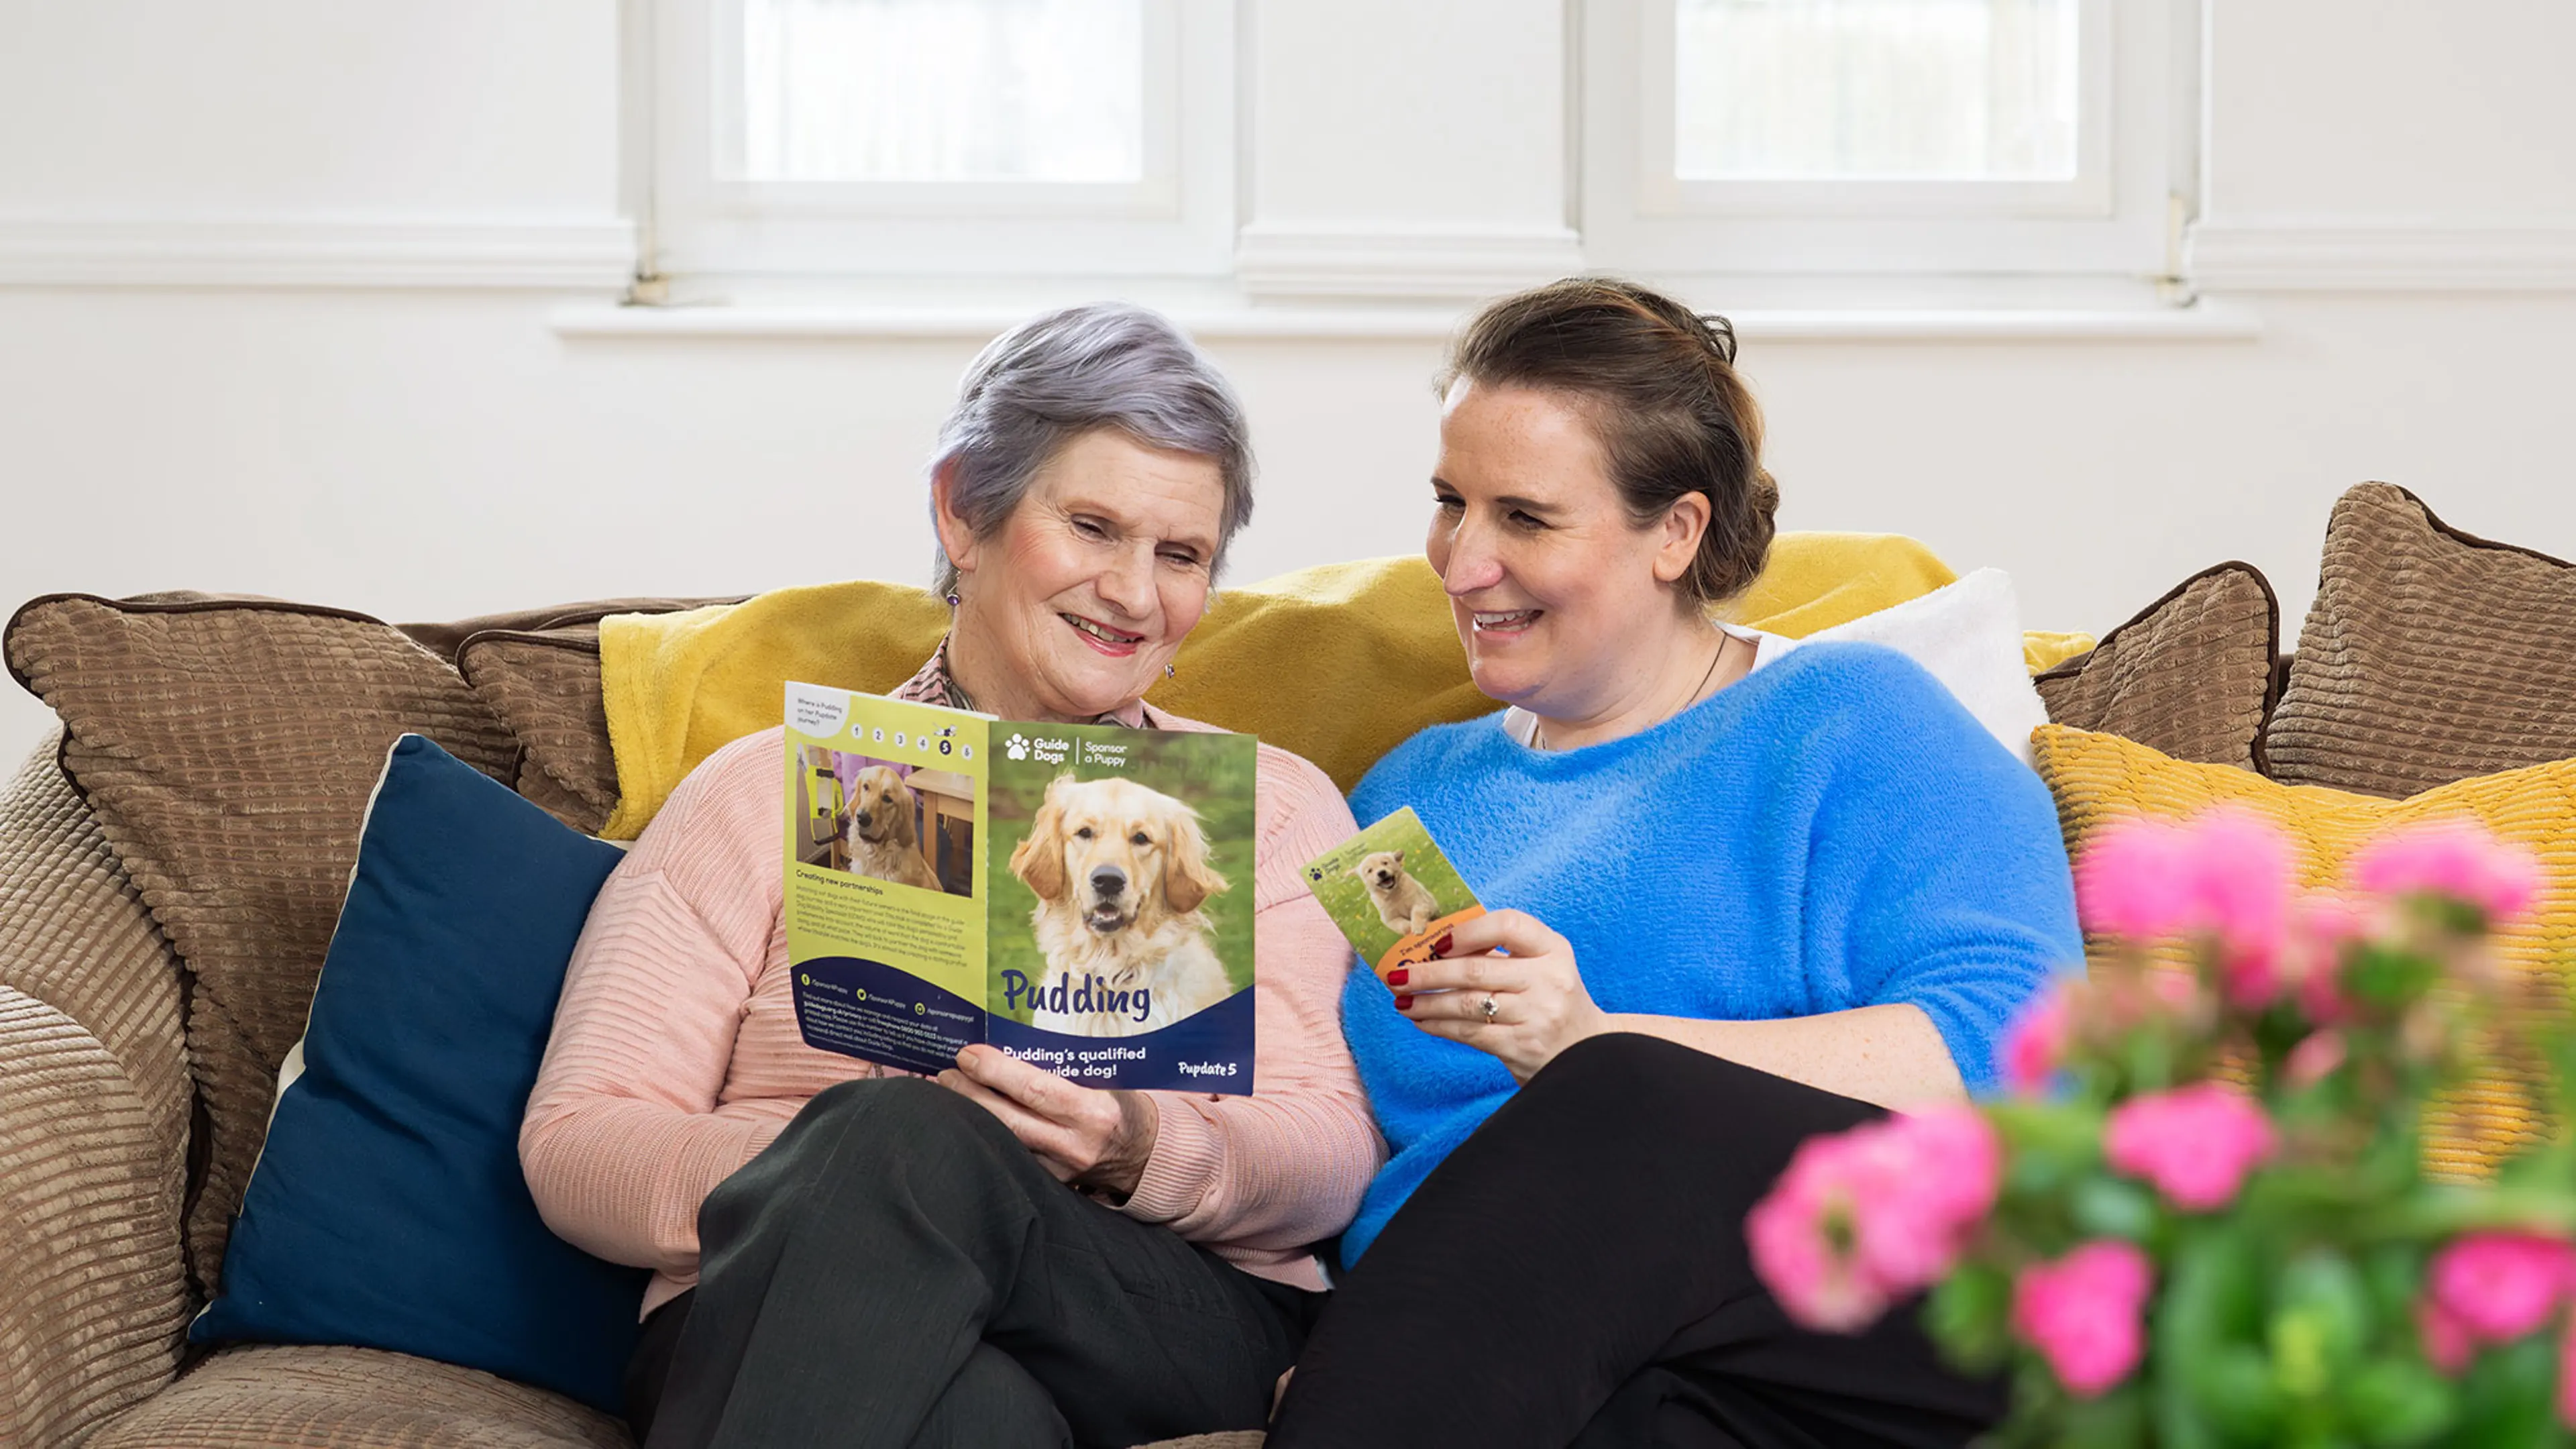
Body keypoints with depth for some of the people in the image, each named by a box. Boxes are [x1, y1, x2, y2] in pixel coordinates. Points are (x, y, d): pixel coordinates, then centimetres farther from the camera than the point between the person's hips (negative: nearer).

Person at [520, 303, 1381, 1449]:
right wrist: (842, 1154, -13)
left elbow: (1332, 1152, 6)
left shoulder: (1275, 806, 22)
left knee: (914, 1153, -34)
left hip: (1178, 1316, 1)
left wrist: (1143, 1150, -16)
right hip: (774, 1328, 0)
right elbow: (576, 1145, 7)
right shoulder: (769, 793, 18)